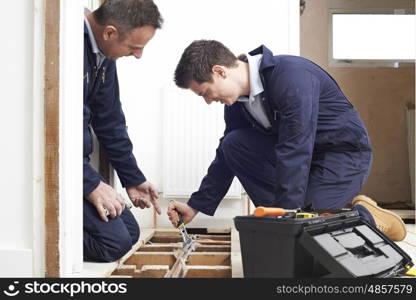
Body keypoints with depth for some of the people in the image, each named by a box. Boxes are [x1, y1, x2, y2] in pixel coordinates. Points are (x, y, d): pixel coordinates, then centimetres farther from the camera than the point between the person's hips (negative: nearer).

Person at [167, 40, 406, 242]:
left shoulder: (292, 76, -27)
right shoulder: (237, 101, -1)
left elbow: (295, 151, -32)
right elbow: (226, 155, 8)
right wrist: (196, 206, 5)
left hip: (345, 153, -8)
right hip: (297, 154, 8)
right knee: (233, 144, -11)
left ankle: (367, 216, 2)